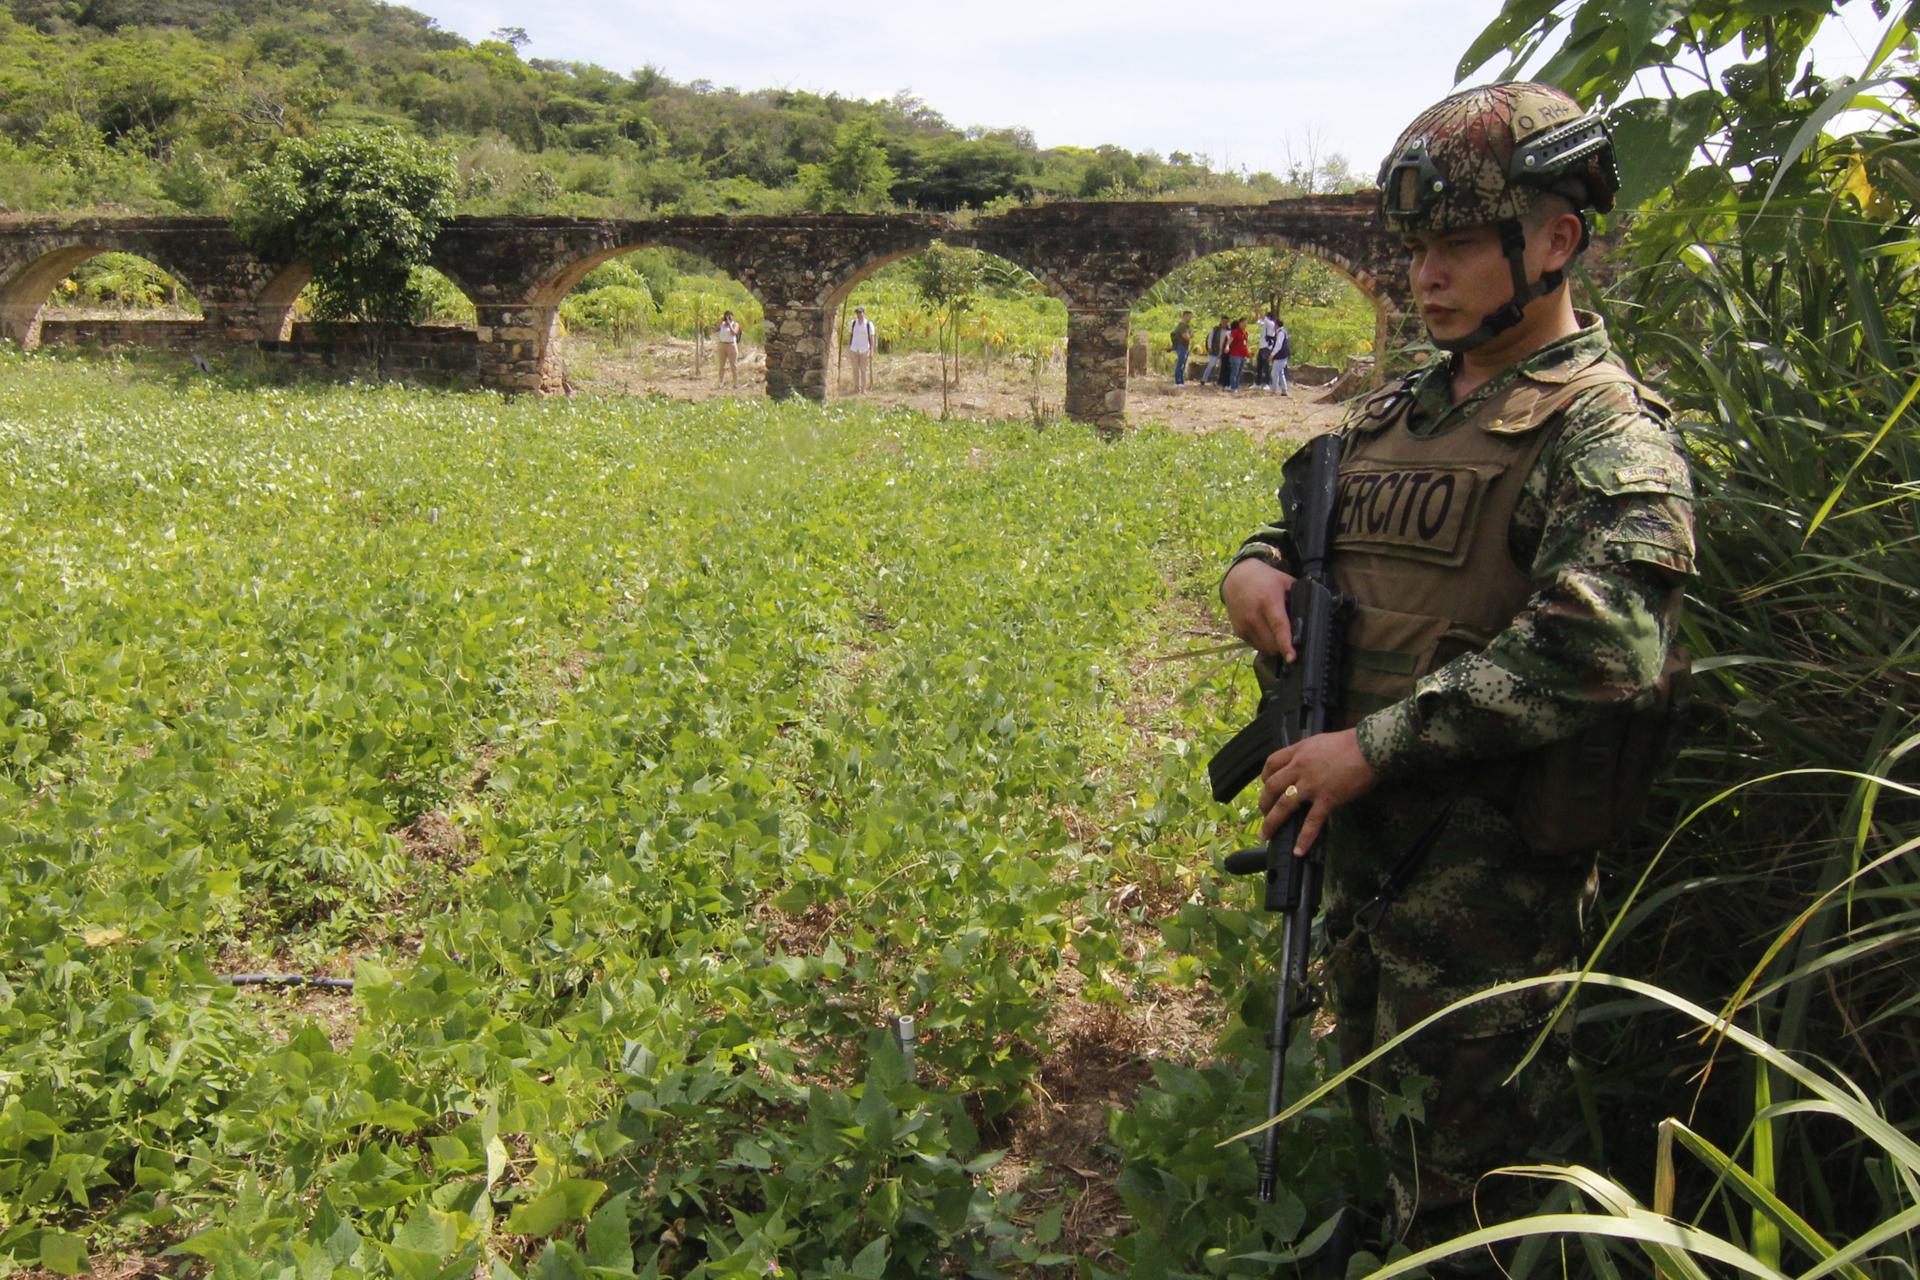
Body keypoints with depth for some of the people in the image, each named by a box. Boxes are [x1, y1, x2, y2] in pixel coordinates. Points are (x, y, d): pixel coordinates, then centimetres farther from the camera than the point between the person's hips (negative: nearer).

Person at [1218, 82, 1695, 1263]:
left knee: (1465, 1178, 7)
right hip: (1364, 832, 8)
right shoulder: (1399, 411, 11)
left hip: (1490, 865, -7)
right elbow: (1310, 509, 24)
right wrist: (1259, 562, -1)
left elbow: (1596, 645, -27)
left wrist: (1375, 745, -25)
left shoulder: (1605, 429, -13)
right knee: (1381, 1114, 24)